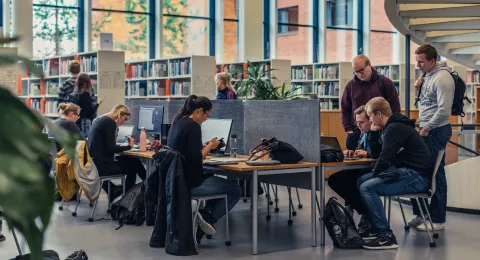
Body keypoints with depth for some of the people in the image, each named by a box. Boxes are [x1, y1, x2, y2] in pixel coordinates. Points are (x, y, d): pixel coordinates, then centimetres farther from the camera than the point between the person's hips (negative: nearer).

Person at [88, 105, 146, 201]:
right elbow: (111, 148, -17)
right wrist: (128, 146, -4)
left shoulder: (101, 120, 17)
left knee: (133, 161, 14)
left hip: (94, 161, 10)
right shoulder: (110, 122, -13)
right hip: (100, 164, -10)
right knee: (133, 165, 1)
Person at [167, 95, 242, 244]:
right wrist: (209, 146, -6)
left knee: (218, 182, 28)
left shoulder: (177, 122, 11)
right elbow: (196, 159, -21)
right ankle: (209, 218, -3)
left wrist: (204, 147, 12)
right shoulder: (193, 126, -17)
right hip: (190, 183, -9)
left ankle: (204, 216, 15)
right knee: (235, 190, 1)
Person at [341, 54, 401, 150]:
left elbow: (395, 109, 2)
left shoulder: (385, 83, 1)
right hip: (356, 134, 2)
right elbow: (345, 110, 13)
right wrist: (349, 130, 2)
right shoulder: (351, 85, 8)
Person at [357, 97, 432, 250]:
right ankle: (373, 227, 16)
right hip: (409, 172, 11)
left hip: (417, 177, -11)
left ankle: (386, 236, -21)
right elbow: (383, 153, 28)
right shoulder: (395, 126, 18)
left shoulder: (395, 128, -14)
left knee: (367, 187, -23)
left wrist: (375, 174, -4)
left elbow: (385, 157, -21)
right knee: (361, 180, 12)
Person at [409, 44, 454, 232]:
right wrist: (420, 88, 5)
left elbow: (444, 110, -21)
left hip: (436, 131, -9)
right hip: (426, 130, 9)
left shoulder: (442, 78, -15)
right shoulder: (428, 76, 14)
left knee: (435, 175, -3)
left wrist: (427, 128, -15)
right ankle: (421, 214, 20)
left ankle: (438, 220, 6)